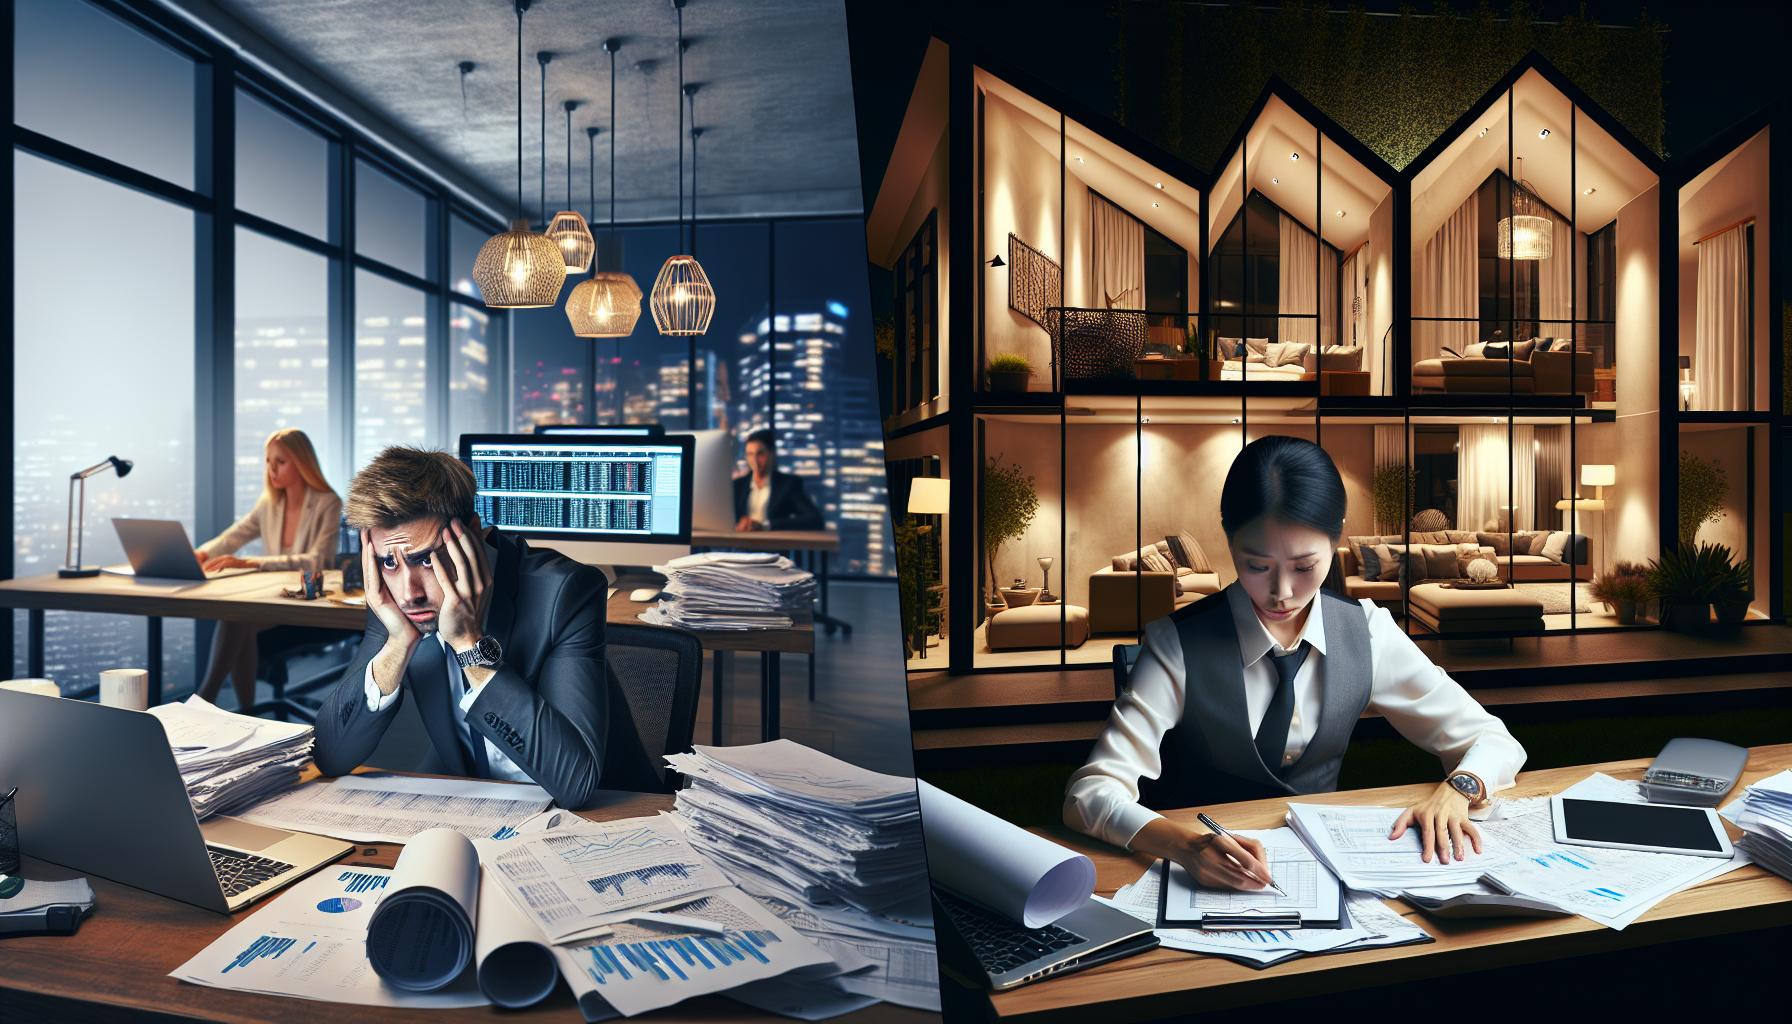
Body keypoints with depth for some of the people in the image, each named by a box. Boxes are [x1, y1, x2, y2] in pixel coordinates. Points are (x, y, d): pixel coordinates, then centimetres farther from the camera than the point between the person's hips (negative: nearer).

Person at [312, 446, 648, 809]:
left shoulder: (565, 590, -24)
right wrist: (399, 644, -21)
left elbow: (577, 780, -31)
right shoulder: (394, 597, -8)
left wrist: (471, 642, -32)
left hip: (597, 803, -3)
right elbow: (331, 757, -6)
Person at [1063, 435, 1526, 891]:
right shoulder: (1179, 645, -17)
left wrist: (1455, 791, -18)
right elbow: (1091, 794, -22)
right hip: (1209, 874, -3)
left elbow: (1495, 743, 4)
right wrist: (1189, 845, -40)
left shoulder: (1367, 634, -5)